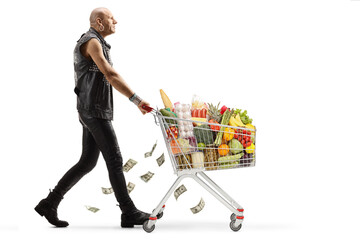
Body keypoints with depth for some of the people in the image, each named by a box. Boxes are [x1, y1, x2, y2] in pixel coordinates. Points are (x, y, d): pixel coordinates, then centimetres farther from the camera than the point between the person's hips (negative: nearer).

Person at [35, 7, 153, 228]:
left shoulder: (98, 44, 22)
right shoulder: (91, 42, -12)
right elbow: (111, 75, -23)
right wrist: (137, 100, -27)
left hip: (95, 111, 10)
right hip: (94, 112, -10)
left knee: (87, 162, 9)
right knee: (114, 160, -7)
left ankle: (50, 204, 11)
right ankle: (129, 213, -2)